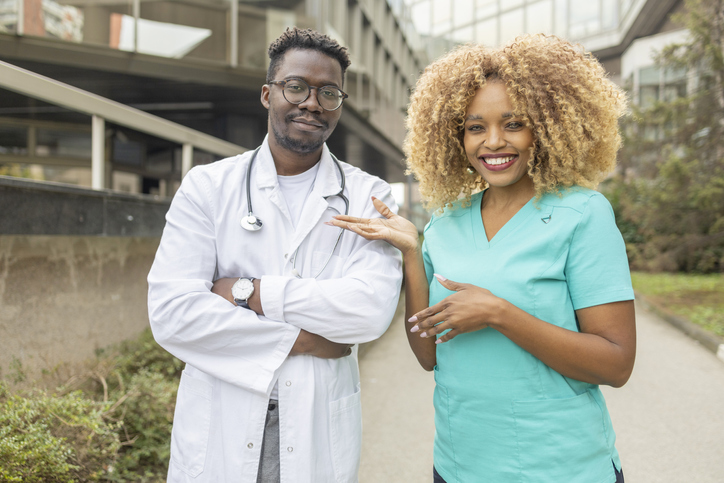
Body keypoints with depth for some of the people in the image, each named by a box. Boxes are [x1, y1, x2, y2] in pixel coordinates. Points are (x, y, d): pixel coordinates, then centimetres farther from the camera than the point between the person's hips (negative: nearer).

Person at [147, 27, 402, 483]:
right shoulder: (207, 185, -2)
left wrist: (248, 291, -17)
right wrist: (297, 340, -13)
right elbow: (171, 312, -12)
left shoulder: (370, 197, -2)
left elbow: (372, 308, -17)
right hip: (217, 429, 1)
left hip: (320, 433, 0)